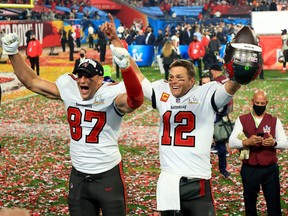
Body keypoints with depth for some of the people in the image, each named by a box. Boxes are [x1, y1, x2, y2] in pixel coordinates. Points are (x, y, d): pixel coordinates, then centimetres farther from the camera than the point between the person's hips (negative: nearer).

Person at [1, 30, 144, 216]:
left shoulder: (111, 94, -18)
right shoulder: (68, 89, -2)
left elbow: (135, 101, -40)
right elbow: (32, 82, 8)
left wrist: (125, 66, -56)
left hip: (109, 176, -5)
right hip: (78, 177, 5)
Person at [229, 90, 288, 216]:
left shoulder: (274, 121, 4)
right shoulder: (242, 120, 2)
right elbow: (231, 142, -7)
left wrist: (274, 142, -21)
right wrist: (247, 141, -25)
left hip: (270, 169, 0)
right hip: (249, 169, 0)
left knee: (274, 203, 4)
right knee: (249, 202, 13)